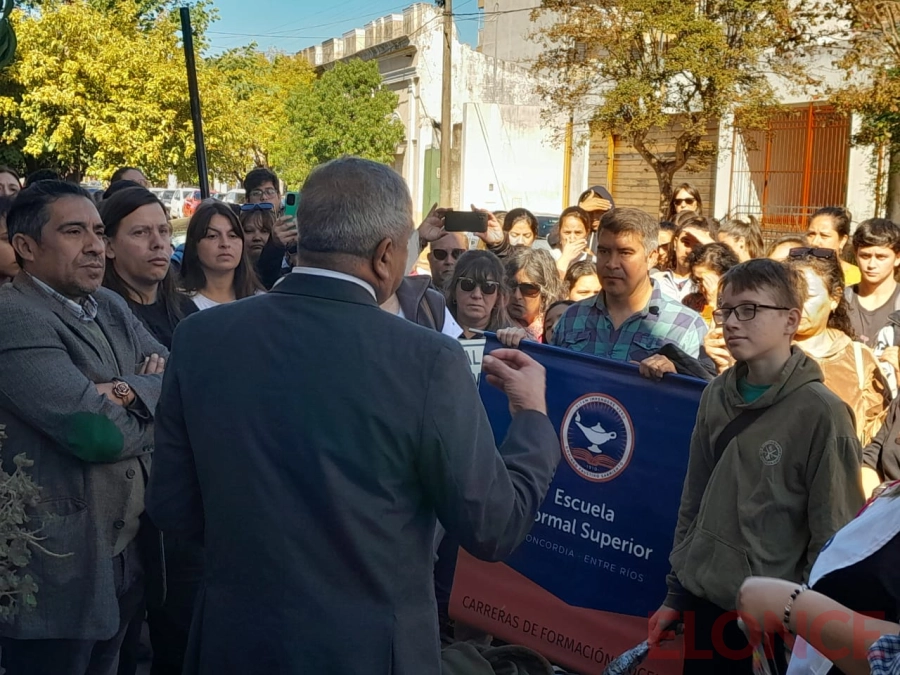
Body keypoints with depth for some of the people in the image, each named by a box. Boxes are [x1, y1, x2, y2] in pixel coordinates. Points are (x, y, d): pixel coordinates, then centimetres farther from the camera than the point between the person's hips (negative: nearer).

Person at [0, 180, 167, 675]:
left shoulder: (112, 307, 10)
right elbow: (98, 431, -25)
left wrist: (133, 392, -19)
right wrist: (159, 414, -6)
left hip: (131, 554, 8)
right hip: (59, 568, -8)